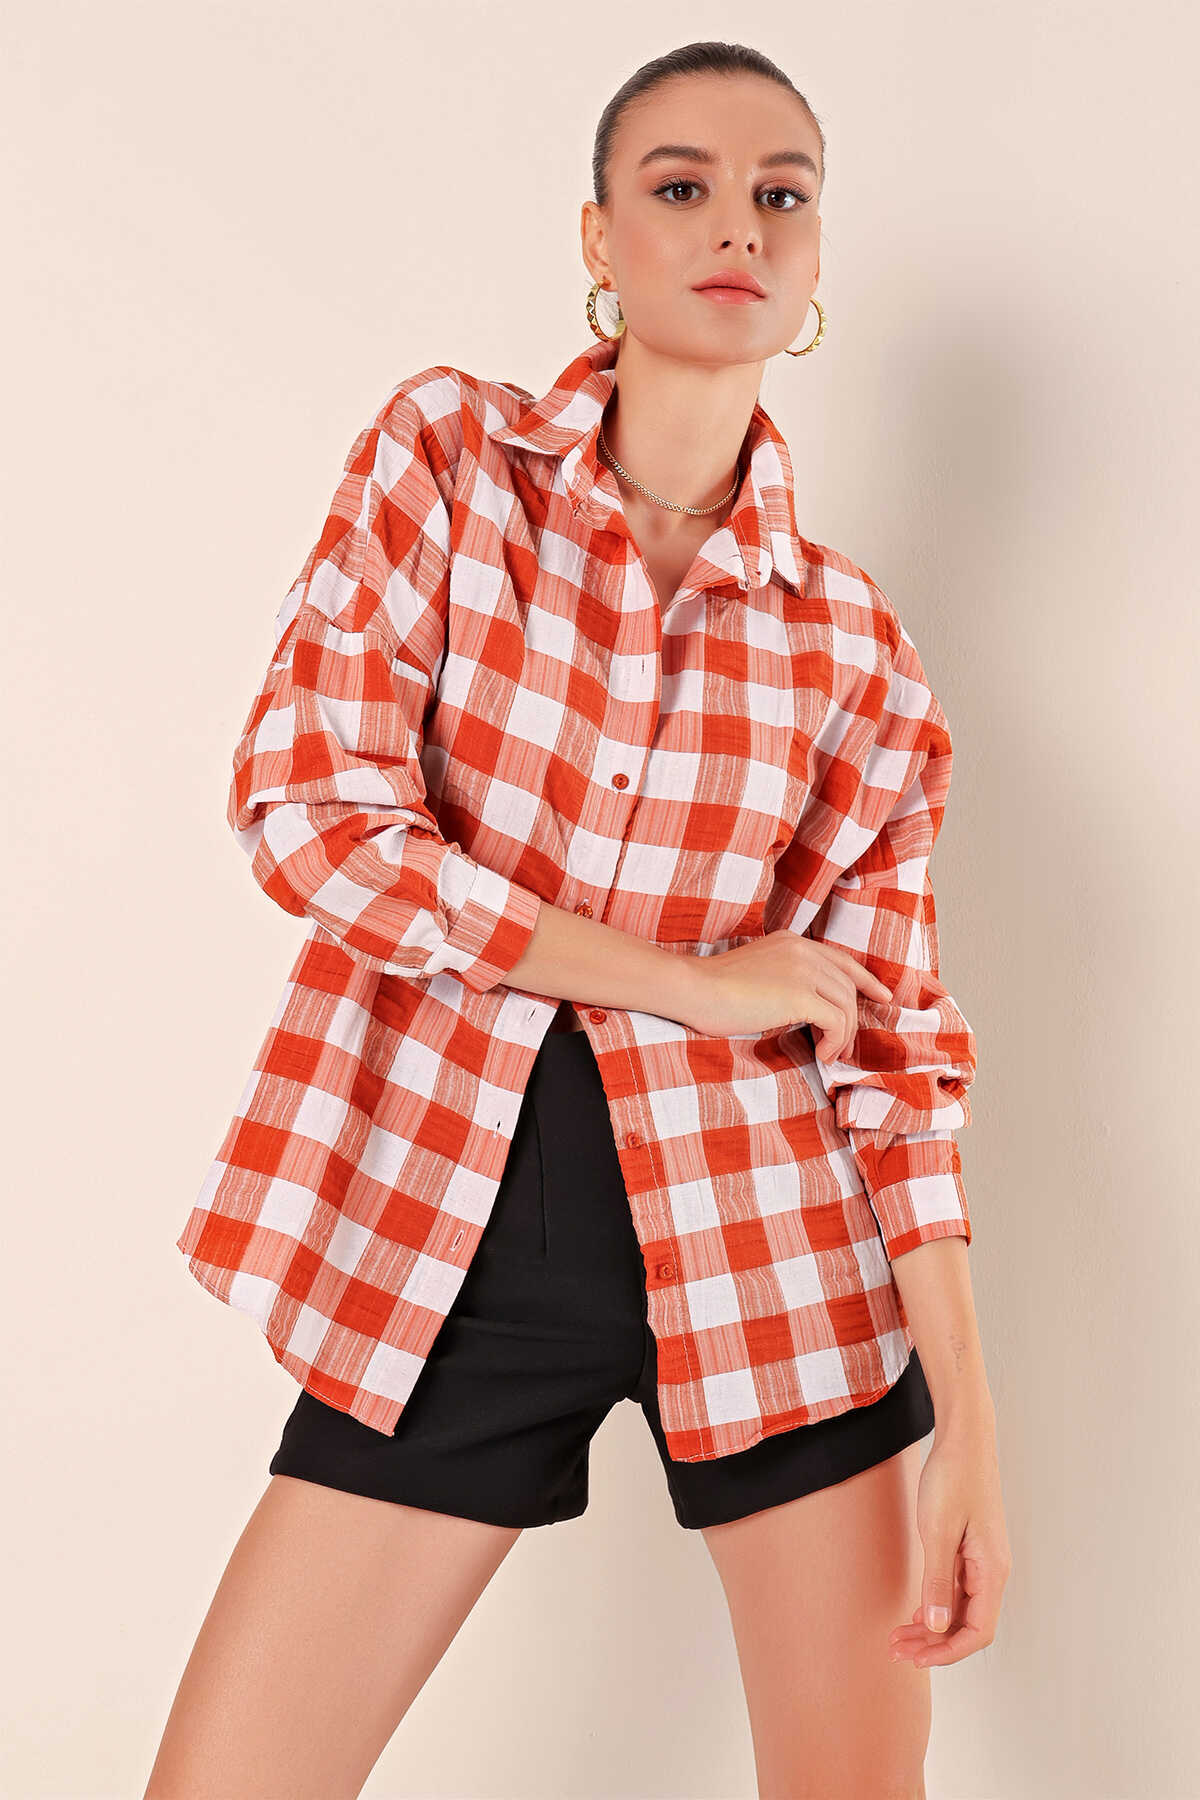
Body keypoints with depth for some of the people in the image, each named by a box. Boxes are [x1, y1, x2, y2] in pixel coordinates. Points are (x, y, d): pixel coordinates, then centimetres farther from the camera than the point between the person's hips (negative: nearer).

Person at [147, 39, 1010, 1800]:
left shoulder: (855, 644, 3)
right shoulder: (447, 448, 1)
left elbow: (892, 1046, 3)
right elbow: (308, 804, -10)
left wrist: (968, 1426, -4)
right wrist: (696, 980, -10)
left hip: (765, 1246, 1)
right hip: (441, 1231, 0)